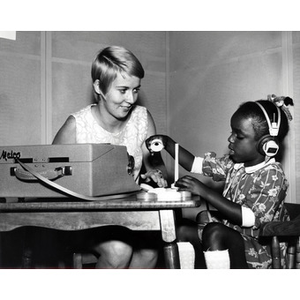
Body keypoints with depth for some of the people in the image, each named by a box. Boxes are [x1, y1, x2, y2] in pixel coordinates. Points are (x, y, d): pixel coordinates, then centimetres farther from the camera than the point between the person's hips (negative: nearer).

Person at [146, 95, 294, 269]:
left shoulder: (272, 175, -19)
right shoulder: (234, 163, 5)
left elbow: (249, 218, -29)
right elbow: (196, 164, 11)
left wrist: (204, 191, -32)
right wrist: (168, 143, -4)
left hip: (260, 251, -8)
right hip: (232, 238, 8)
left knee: (214, 232, -32)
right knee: (183, 230, 2)